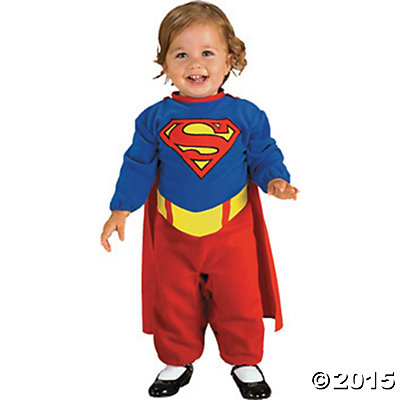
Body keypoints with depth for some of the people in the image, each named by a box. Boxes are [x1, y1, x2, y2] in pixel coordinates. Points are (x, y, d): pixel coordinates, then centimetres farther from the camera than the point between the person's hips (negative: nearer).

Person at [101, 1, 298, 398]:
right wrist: (121, 209, -4)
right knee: (172, 302, 14)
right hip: (173, 232, 1)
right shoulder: (155, 119, -5)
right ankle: (177, 361, 37)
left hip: (232, 229, -1)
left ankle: (244, 361, 35)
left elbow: (263, 154, 3)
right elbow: (138, 165, 2)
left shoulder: (246, 115, -6)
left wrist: (274, 180, -17)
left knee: (240, 301, 10)